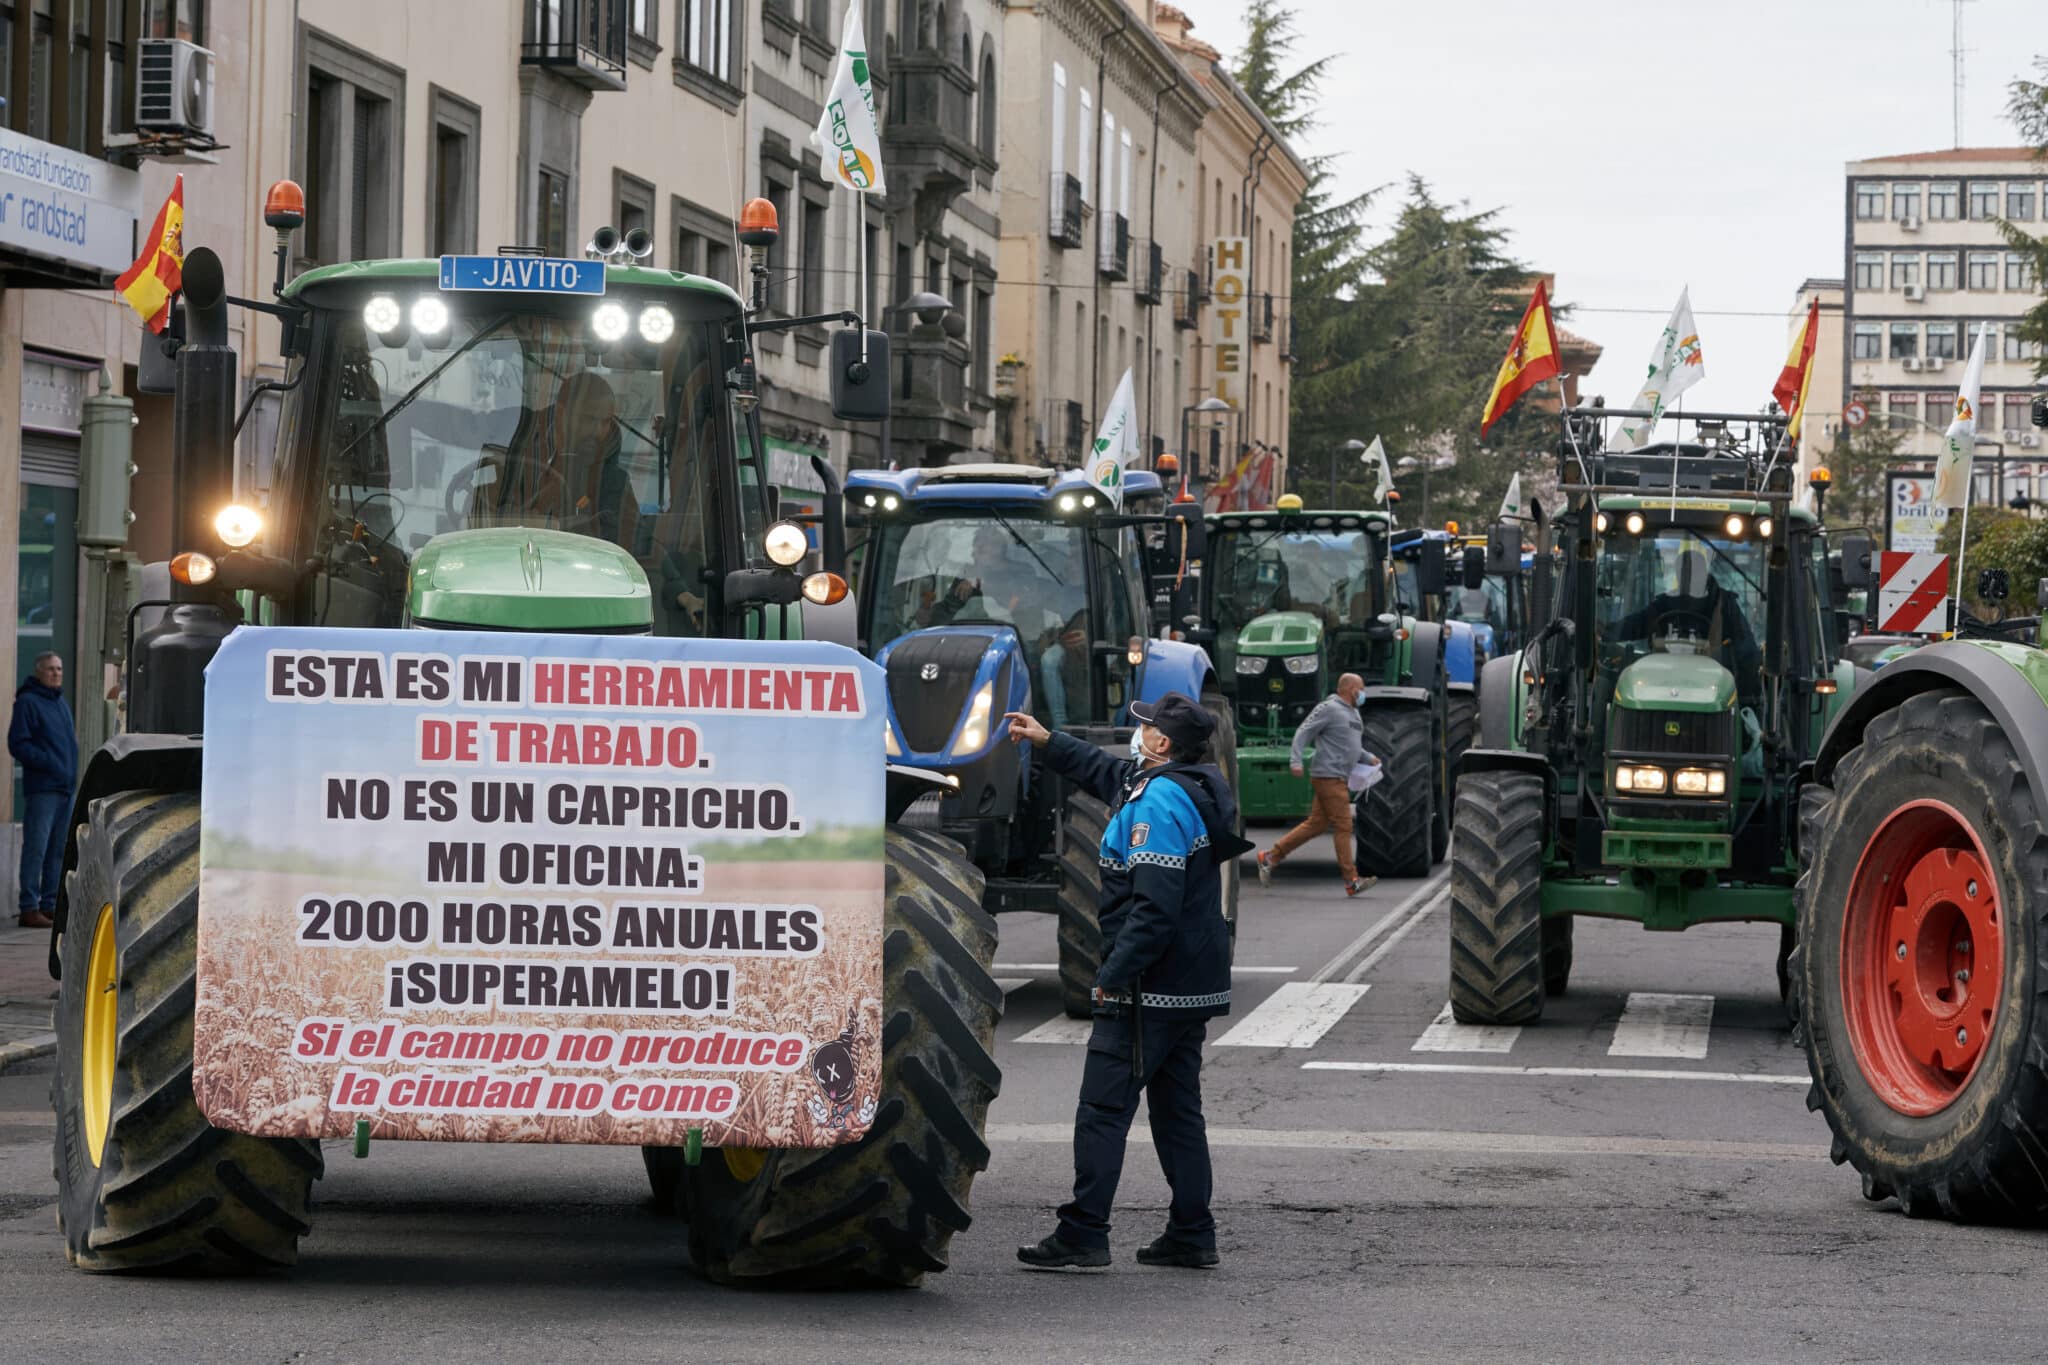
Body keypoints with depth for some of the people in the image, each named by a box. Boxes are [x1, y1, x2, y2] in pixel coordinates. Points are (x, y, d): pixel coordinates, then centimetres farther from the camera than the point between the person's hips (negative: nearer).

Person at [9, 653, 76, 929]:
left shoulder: (61, 704, 20)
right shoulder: (28, 702, -6)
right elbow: (18, 744, -12)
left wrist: (73, 775, 15)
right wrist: (47, 761, -22)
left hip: (65, 788, 8)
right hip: (42, 788, -8)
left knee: (59, 850, 9)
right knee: (36, 848, -10)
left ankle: (50, 905, 14)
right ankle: (30, 908, -9)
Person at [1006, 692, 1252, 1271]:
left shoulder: (1160, 803, -19)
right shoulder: (1195, 790, 13)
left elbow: (1155, 908, -25)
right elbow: (1107, 774, 33)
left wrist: (1113, 977, -21)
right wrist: (1045, 741, 37)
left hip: (1150, 986, -10)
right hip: (1194, 985, 10)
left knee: (1103, 1109, -7)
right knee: (1176, 1109, 14)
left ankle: (1083, 1235, -8)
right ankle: (1191, 1234, 14)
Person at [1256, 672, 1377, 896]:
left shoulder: (1354, 714, 19)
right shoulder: (1328, 709, -9)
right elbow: (1303, 733, -12)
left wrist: (1368, 759, 11)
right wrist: (1295, 761, -23)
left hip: (1340, 779, 10)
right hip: (1328, 777, -10)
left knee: (1315, 825, 10)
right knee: (1343, 826, -8)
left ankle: (1270, 857, 15)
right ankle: (1351, 881, -5)